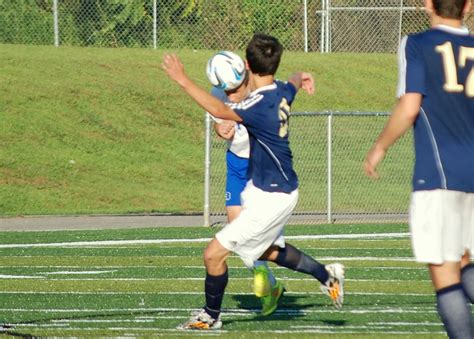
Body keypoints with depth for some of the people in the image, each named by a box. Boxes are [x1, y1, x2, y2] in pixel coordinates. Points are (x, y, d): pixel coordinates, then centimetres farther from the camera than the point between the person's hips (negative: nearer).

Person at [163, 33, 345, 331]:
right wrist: (300, 78, 49)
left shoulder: (261, 105, -28)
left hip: (272, 199, -10)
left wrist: (183, 81, -44)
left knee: (214, 253, -6)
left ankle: (211, 316, 11)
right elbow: (294, 84, 26)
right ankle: (327, 275, 45)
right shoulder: (282, 92, 0)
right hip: (266, 189, 10)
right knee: (269, 250, 32)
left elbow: (220, 110, -44)